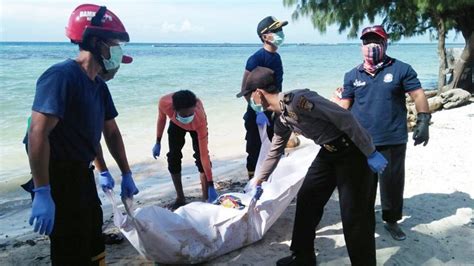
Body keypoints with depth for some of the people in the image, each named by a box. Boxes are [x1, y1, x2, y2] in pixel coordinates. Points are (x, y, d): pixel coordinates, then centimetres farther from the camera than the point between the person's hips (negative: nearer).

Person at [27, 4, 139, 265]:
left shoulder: (98, 86, 8)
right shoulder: (61, 76, -20)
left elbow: (111, 132, 16)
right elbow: (38, 134, -27)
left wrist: (126, 174, 18)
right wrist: (42, 194, -29)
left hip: (81, 175, 9)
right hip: (58, 178, -9)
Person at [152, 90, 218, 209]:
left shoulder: (200, 119, -46)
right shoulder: (164, 103, -41)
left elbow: (204, 154, -42)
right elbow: (161, 118, -14)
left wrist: (211, 186, -40)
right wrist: (158, 142, -4)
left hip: (196, 126, -2)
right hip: (176, 124, 3)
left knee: (200, 156, -17)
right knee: (173, 157, -3)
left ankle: (206, 198, -5)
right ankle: (180, 198, 9)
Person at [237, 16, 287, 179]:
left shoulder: (276, 57, 8)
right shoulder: (257, 58, -17)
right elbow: (245, 89, -20)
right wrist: (258, 112, -23)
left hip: (273, 113, 8)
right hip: (259, 115, -8)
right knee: (256, 154, 1)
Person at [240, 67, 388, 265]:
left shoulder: (297, 99, -25)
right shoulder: (282, 120, 6)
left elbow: (344, 117, -25)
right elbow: (275, 152, 21)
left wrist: (370, 153, -22)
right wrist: (259, 182, 31)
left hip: (353, 150, -9)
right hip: (329, 152, 9)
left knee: (354, 216, -5)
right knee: (306, 200, 11)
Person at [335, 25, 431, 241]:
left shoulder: (401, 69, 0)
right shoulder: (353, 75, 6)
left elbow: (418, 95, 0)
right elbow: (343, 106, 7)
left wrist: (423, 122, -7)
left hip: (393, 141, -1)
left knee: (393, 182, 11)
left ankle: (392, 221, 30)